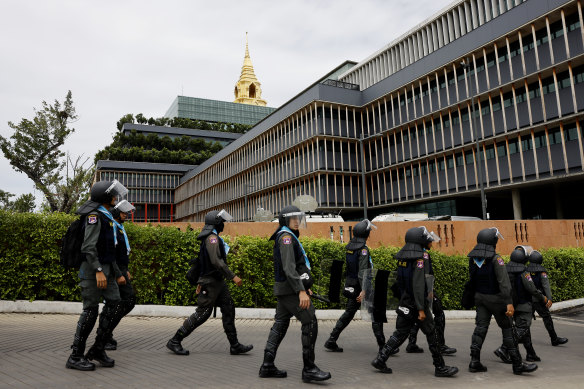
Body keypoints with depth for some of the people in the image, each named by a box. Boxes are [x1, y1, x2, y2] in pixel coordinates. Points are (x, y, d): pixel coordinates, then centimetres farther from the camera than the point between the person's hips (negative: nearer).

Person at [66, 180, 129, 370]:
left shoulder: (107, 217, 18)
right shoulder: (94, 215, -11)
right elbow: (88, 247, -20)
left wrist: (117, 273, 23)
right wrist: (98, 271, -26)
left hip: (105, 269, 9)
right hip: (92, 269, -9)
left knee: (115, 305, 4)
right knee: (90, 310, -5)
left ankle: (98, 350, 13)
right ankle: (75, 357, 6)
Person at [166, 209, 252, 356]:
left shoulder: (214, 237, 16)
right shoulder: (212, 237, -16)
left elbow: (205, 261, 21)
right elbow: (216, 261, -27)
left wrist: (200, 282, 24)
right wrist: (233, 276, -25)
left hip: (218, 282, 10)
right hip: (211, 283, -10)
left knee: (229, 310, 7)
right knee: (202, 314, -4)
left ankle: (235, 345, 11)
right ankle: (174, 341, 8)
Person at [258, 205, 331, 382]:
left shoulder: (290, 238, 19)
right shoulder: (286, 236, -13)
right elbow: (289, 267, -23)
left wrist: (304, 286, 23)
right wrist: (301, 291, -28)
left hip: (285, 289, 10)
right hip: (291, 289, -10)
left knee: (280, 325, 9)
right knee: (310, 323, -10)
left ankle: (267, 365, 12)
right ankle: (309, 368, -6)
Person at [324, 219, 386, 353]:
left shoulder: (349, 246, 6)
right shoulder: (363, 249, -18)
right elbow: (362, 272, -25)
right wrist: (364, 290, -27)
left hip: (351, 286, 8)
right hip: (360, 287, -8)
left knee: (348, 313, 14)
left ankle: (331, 341, 13)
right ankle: (382, 345, 10)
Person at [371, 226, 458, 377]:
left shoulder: (404, 255, 8)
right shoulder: (421, 256, -16)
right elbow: (418, 284, -22)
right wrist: (421, 309, -21)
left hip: (405, 303, 8)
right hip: (417, 303, -8)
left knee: (400, 333, 13)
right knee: (432, 334, 8)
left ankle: (380, 359, 10)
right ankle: (440, 368, 20)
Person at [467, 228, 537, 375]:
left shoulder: (472, 258, 1)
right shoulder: (495, 259, -18)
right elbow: (503, 282, -23)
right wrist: (509, 303, -25)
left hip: (479, 297, 6)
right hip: (495, 298, -6)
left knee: (480, 327, 7)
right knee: (507, 329, 5)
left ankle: (474, 362, 4)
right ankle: (517, 364, 13)